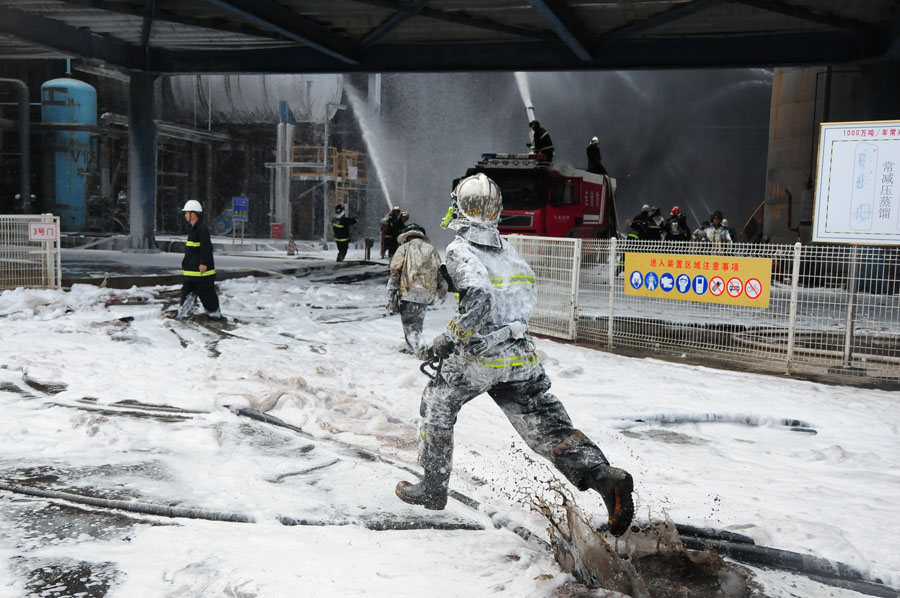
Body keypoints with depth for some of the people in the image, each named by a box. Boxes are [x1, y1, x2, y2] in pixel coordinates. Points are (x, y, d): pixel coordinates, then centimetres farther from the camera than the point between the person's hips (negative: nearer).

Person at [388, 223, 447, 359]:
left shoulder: (404, 248, 3)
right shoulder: (432, 250, 15)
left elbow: (395, 273, -3)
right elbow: (440, 273, 16)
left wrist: (391, 297, -2)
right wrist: (442, 292, 29)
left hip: (409, 293, -4)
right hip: (427, 295, 4)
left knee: (410, 325, 2)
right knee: (417, 322, 20)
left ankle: (420, 349, -12)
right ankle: (411, 348, 26)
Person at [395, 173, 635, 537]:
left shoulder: (460, 250, -9)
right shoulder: (507, 249, 13)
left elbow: (477, 299, -24)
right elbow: (528, 293, 18)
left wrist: (448, 339, -14)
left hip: (478, 356, -5)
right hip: (520, 356, 5)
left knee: (437, 406, 19)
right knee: (548, 426, 2)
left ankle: (433, 490, 26)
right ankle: (604, 476, -17)